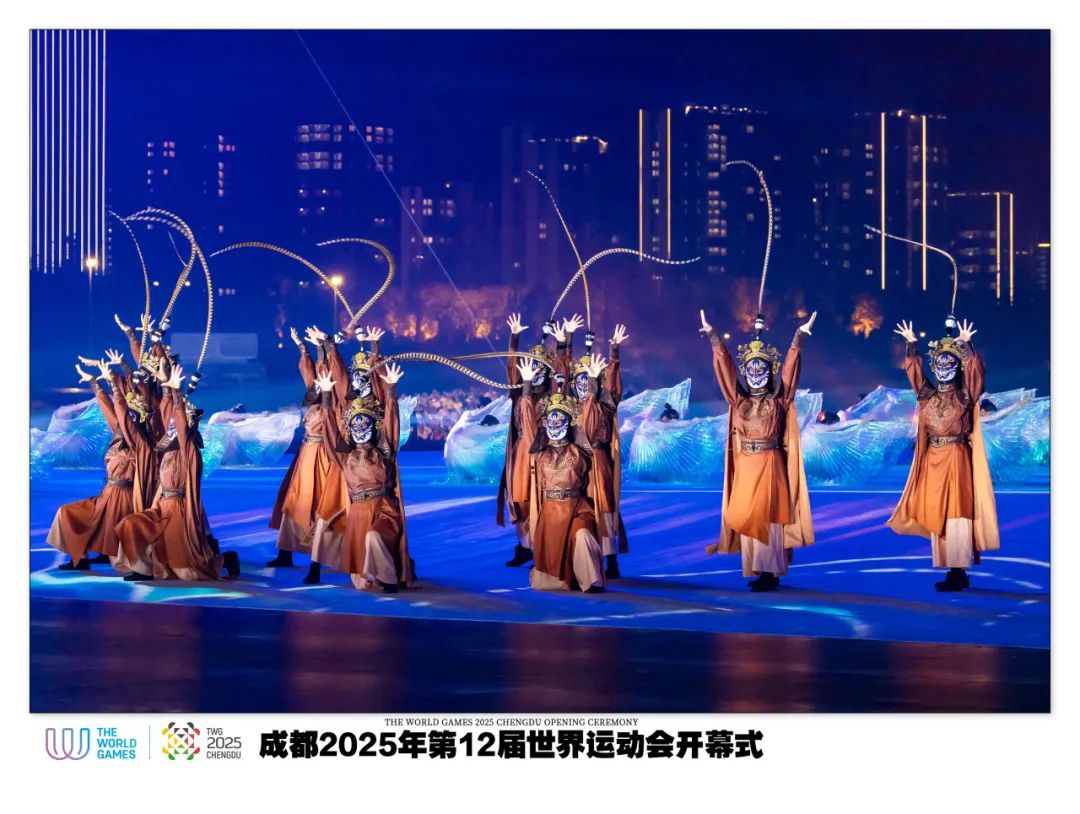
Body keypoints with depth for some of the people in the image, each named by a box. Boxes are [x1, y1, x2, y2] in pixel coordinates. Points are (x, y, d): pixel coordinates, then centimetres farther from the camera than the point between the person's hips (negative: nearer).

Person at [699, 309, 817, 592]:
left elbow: (789, 367, -3)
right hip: (745, 466, 4)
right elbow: (725, 365, 7)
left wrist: (799, 336, -9)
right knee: (747, 518, 3)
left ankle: (770, 572, -6)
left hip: (769, 465, -3)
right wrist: (713, 336, 6)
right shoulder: (739, 401, 8)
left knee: (766, 517, -7)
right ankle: (758, 571, 9)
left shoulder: (778, 401, 2)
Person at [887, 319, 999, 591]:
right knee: (935, 513, 3)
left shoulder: (964, 396, 0)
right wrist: (911, 343, 6)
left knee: (956, 513, -10)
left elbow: (975, 369, -12)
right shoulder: (928, 395, 11)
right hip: (932, 460, 5)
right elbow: (912, 368, 12)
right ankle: (951, 570, 8)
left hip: (956, 459, -5)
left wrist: (966, 344, -14)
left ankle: (959, 571, -11)